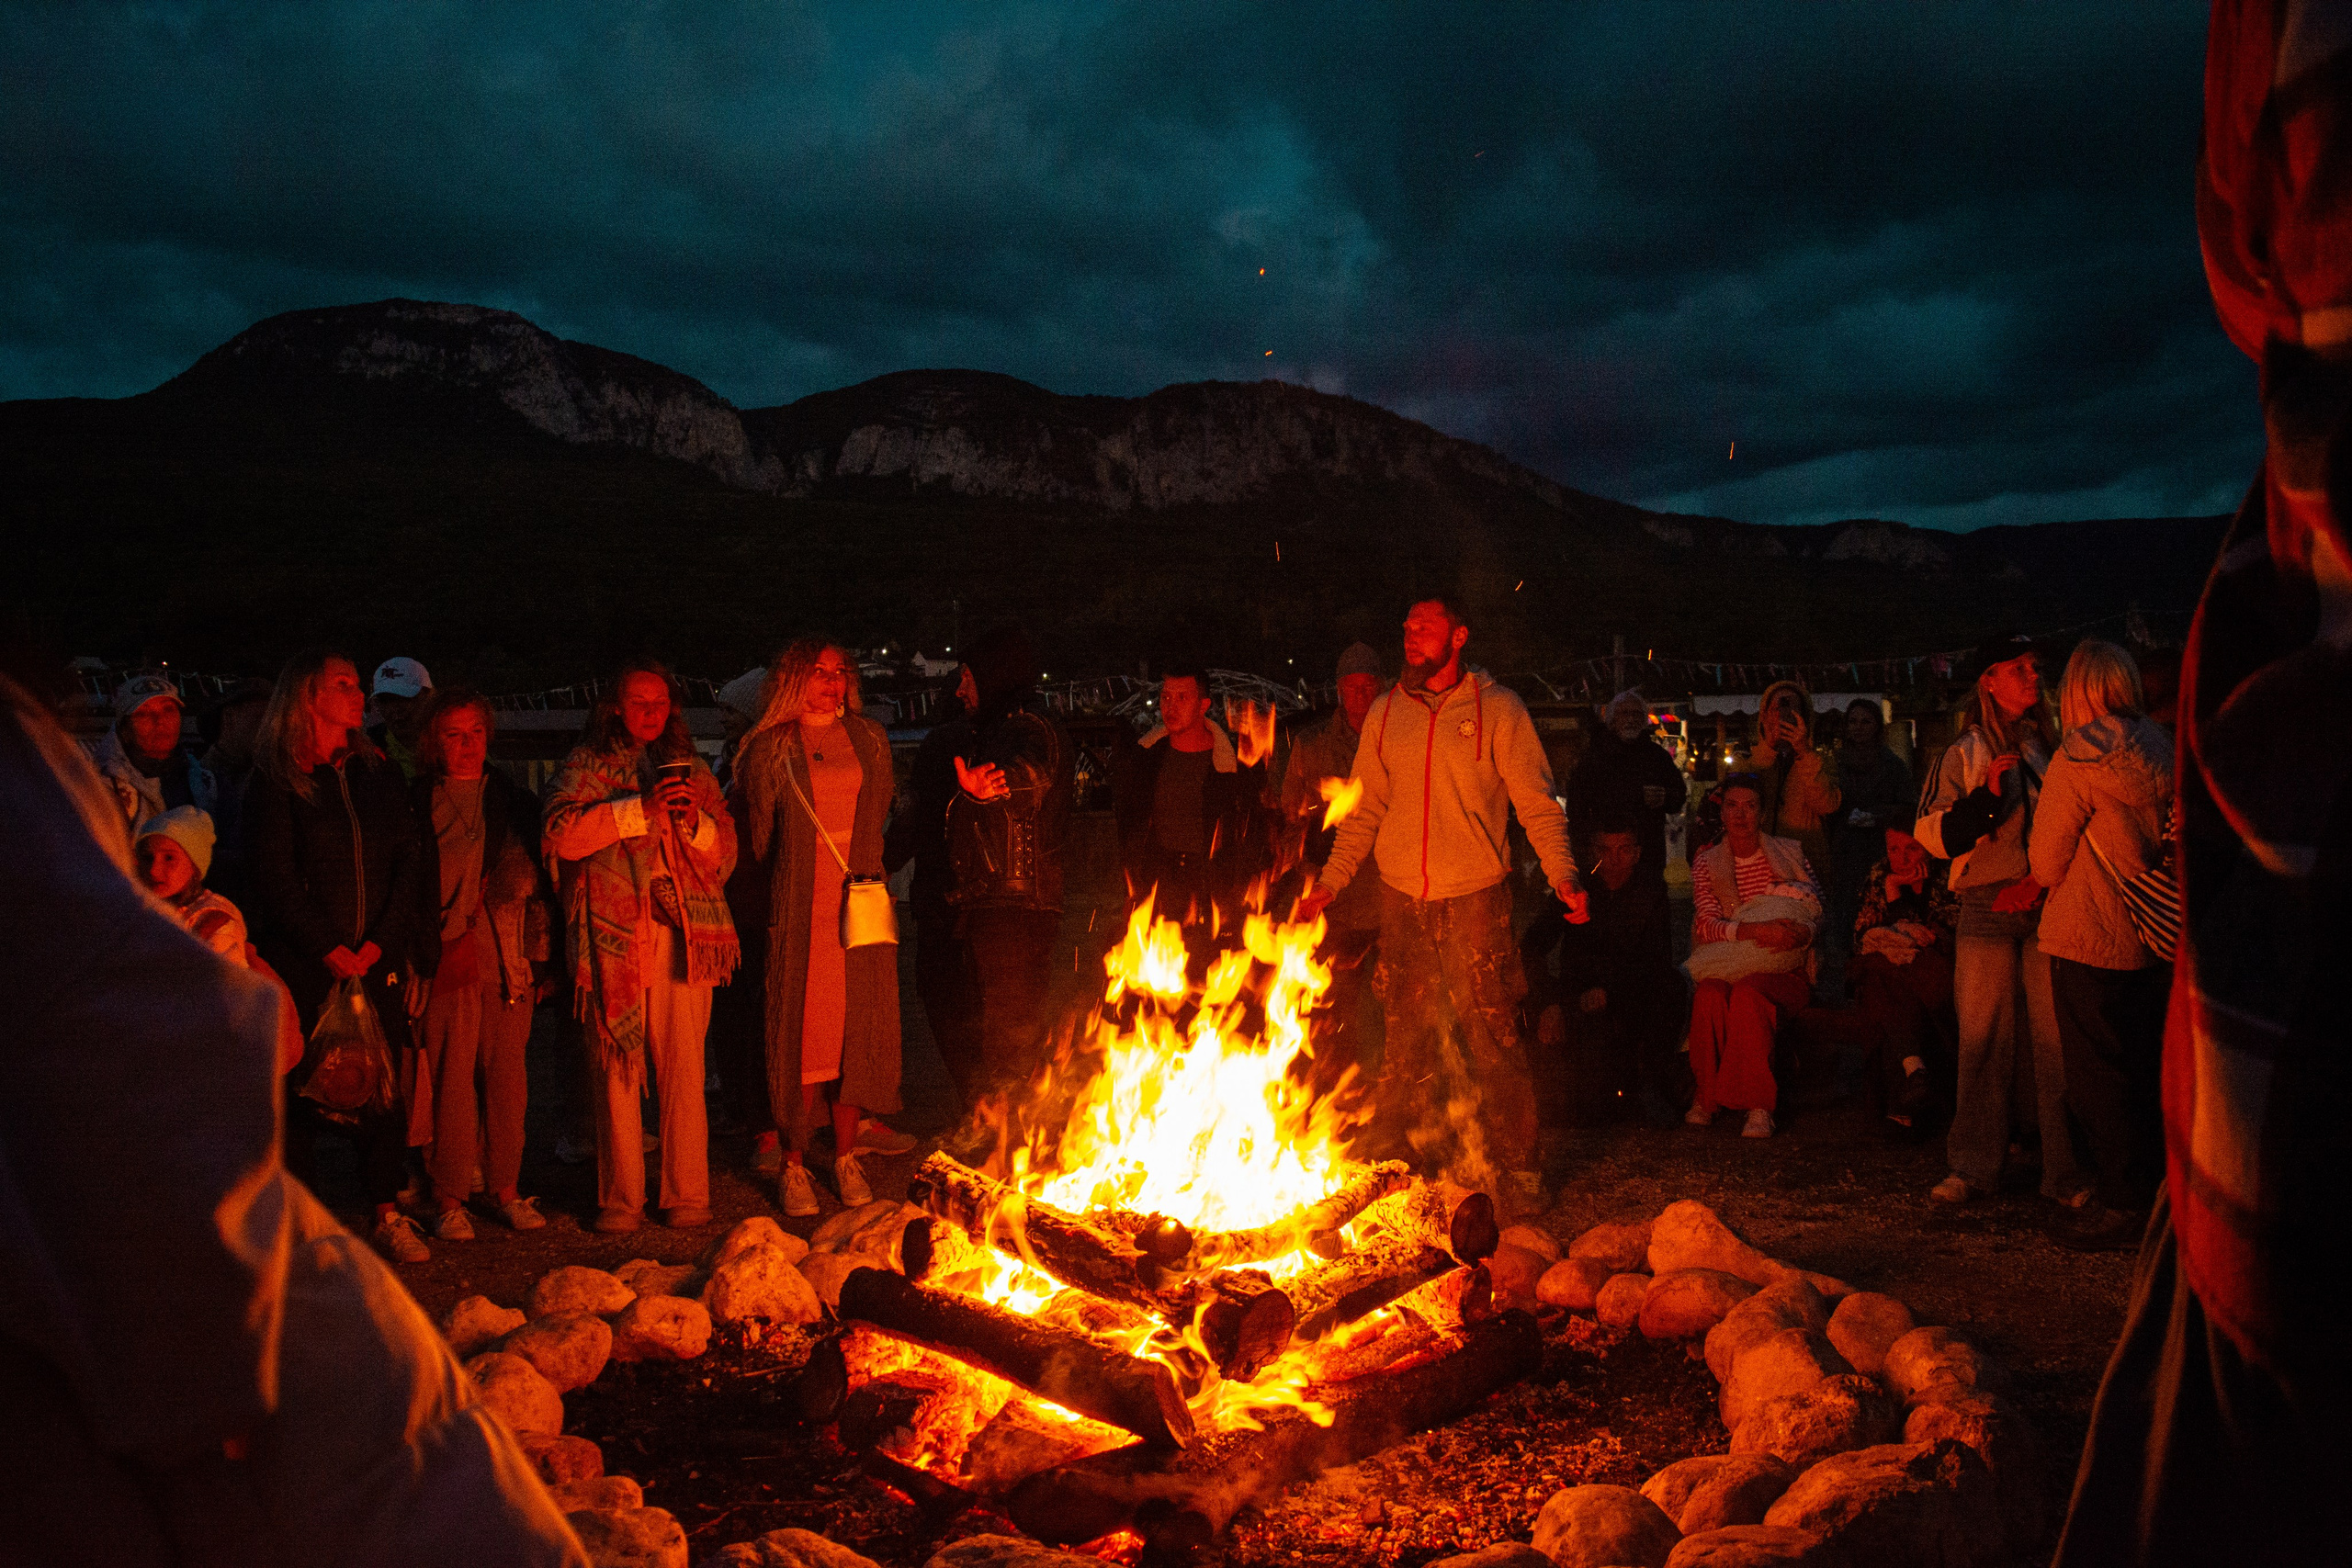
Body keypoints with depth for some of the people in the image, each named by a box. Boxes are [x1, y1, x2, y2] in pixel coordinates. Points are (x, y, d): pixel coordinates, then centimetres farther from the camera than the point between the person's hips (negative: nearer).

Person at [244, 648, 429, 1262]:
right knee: (302, 1085, 0)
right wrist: (329, 948, -11)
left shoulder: (380, 773, 12)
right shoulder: (275, 781, -1)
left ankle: (388, 1212, 13)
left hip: (377, 958, 4)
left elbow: (405, 863, 7)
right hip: (304, 963, -3)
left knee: (384, 1084, 4)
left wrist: (381, 941, -5)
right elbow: (276, 878, -6)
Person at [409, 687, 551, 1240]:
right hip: (447, 965, -3)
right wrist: (417, 955, -4)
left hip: (510, 965, 3)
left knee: (508, 1080, 5)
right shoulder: (417, 805, 4)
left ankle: (505, 1188, 18)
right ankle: (449, 1198, 9)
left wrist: (539, 955, 8)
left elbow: (538, 884, 13)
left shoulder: (516, 803, 13)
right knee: (451, 1083, -2)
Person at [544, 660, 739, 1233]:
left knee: (684, 1067, 0)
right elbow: (562, 836, -8)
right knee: (616, 1067, 0)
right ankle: (620, 1198, 10)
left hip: (682, 932, 2)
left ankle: (687, 1194, 8)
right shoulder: (586, 766, 10)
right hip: (613, 933, -2)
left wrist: (694, 817, -4)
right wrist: (640, 809, -13)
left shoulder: (690, 769, 19)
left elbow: (725, 854, 15)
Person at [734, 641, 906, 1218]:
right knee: (803, 1029, -4)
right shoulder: (769, 748, 4)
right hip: (801, 907, -3)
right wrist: (786, 883, 3)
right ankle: (794, 1164, 7)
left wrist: (874, 875, 11)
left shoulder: (869, 739, 13)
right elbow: (758, 838, 7)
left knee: (860, 1027, 2)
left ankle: (846, 1155, 15)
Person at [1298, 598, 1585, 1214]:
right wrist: (1330, 883, 8)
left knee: (1494, 1037, -4)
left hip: (1475, 897, -4)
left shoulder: (1496, 708, -2)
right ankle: (1395, 1161, 22)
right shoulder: (1385, 714, 10)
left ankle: (1512, 1170, 6)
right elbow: (1364, 811, 15)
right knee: (1404, 1044, 11)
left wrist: (1562, 874, -17)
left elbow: (1537, 804, -4)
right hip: (1401, 897, 4)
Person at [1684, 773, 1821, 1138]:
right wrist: (1758, 930, -24)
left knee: (1748, 994, -35)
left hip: (1783, 972, -1)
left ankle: (1758, 1107, -33)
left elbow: (1817, 913, 7)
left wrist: (1802, 934, -19)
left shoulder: (1790, 854, 10)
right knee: (1709, 995, -34)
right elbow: (1707, 926, -5)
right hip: (1727, 967, 1)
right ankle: (1707, 1098, -22)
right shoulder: (1706, 865, 9)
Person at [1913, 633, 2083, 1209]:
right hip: (1987, 908, -1)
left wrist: (2043, 878, -1)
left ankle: (2065, 1171, 5)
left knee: (2056, 1037, -3)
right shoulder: (1963, 755, 8)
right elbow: (1932, 835, 0)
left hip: (2049, 904, 1)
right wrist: (1987, 794, -13)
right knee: (1983, 1038, 1)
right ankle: (1973, 1166, 11)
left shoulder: (2054, 745, 12)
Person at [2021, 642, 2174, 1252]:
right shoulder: (2164, 752, 4)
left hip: (2089, 938, -7)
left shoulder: (2077, 757, -15)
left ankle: (2121, 1206, 5)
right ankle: (2157, 1196, 23)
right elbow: (2165, 848, 15)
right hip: (2154, 937, 7)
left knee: (2098, 1079, 1)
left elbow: (2045, 864, -11)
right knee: (2146, 1073, 15)